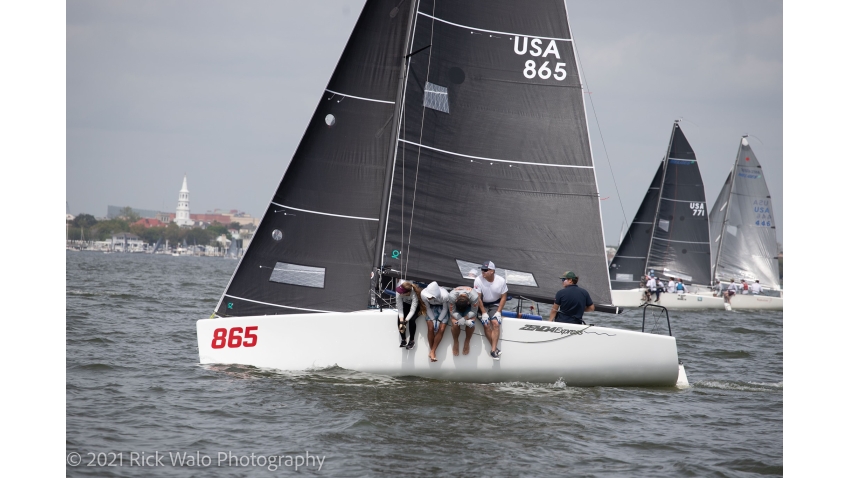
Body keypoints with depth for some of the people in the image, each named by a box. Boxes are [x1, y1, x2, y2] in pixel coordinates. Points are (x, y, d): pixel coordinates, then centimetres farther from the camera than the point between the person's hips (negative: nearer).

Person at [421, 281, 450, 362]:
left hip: (442, 308, -1)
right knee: (430, 328, -15)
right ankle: (432, 351, -1)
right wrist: (433, 320, -17)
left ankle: (432, 351, -6)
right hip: (432, 308, 1)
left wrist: (439, 320, -17)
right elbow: (428, 308, -14)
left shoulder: (444, 295, -37)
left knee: (441, 329, -14)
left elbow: (445, 309, -17)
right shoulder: (423, 294, -32)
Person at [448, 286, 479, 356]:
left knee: (471, 323, -27)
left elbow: (474, 312, -24)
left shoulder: (474, 296, -38)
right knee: (455, 323, -27)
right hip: (456, 307, 0)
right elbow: (452, 312, -28)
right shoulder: (452, 296, -38)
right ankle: (455, 342, 1)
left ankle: (467, 342, 1)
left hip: (469, 307, 0)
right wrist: (466, 321, -41)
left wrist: (464, 319, -41)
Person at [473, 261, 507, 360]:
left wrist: (498, 312, -11)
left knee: (495, 323, -22)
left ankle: (493, 350, -23)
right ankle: (494, 347, -9)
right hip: (482, 305, 0)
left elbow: (503, 297, -3)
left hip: (495, 305, 0)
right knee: (486, 324, -21)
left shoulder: (501, 281, -13)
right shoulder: (478, 280, -18)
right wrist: (483, 313, -16)